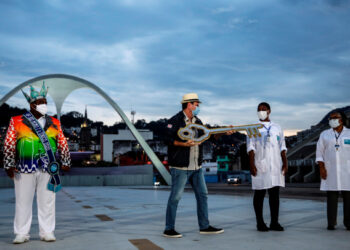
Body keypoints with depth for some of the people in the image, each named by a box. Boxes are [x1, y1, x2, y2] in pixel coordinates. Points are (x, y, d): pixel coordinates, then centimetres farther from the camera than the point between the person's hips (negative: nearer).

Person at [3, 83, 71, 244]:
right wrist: (9, 165, -1)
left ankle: (47, 232, 14)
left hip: (48, 168, 2)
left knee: (47, 201, 4)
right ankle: (22, 234, 14)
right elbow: (9, 144, 3)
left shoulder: (54, 123, 12)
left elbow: (62, 144, 15)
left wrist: (65, 162, 12)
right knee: (23, 201, 4)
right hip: (25, 169, -2)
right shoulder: (17, 122, 4)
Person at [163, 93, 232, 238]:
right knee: (175, 197, -3)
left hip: (196, 167, 8)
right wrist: (184, 144, -28)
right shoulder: (175, 120, -9)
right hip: (180, 167, -8)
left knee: (202, 195, 11)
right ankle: (169, 229, 8)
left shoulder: (197, 121, 14)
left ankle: (204, 226, 21)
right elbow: (169, 139, -15)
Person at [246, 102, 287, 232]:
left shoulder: (277, 128, 15)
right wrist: (252, 165, -11)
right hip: (260, 166, -3)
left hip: (276, 166, 3)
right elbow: (251, 148, -1)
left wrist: (285, 163, 6)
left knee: (275, 194, 3)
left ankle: (274, 222, 9)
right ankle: (260, 223, 7)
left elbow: (282, 147, 15)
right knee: (259, 194, 0)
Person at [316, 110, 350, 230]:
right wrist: (322, 168, -3)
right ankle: (331, 223, 3)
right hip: (330, 171, 1)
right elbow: (319, 152, 8)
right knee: (331, 197, -1)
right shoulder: (325, 134, 11)